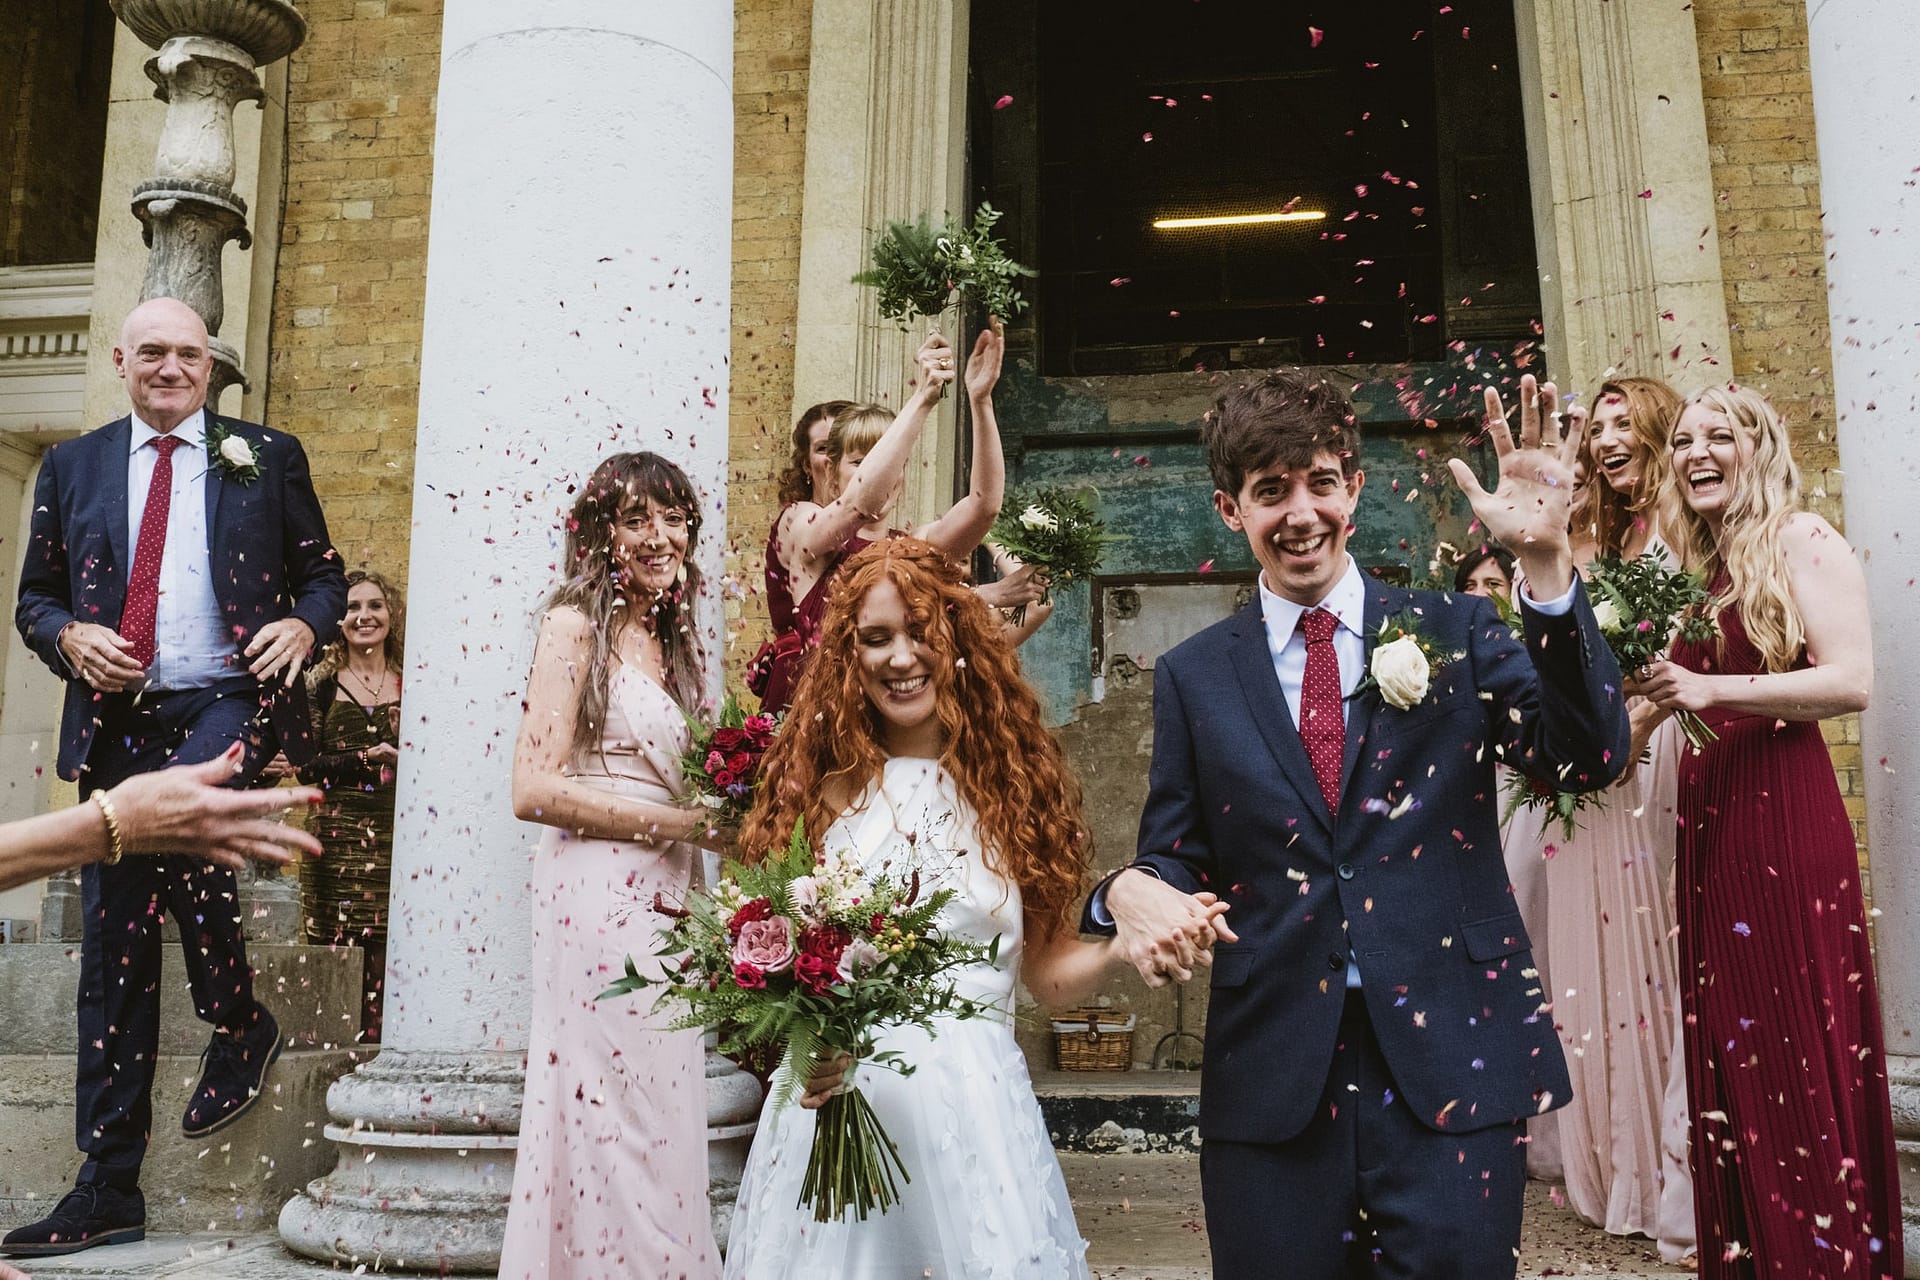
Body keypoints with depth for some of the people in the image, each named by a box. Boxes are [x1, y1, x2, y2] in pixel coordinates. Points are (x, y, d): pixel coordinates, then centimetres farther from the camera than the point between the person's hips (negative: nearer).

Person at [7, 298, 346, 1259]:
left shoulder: (268, 457, 9)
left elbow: (323, 571, 12)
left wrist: (305, 625, -10)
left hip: (231, 702, -3)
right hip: (117, 719, 3)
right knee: (112, 953, 3)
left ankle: (240, 1023, -8)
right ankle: (108, 1188, 12)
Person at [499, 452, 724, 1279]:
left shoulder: (675, 643, 17)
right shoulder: (576, 626, -5)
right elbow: (535, 789, -14)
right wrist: (675, 820, -13)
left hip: (666, 896, 7)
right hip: (599, 892, -7)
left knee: (660, 1128, 11)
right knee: (615, 1119, -1)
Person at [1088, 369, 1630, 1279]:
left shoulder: (1456, 632, 5)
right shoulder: (1192, 676, 7)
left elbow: (1588, 760, -8)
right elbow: (1177, 859, 9)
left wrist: (1546, 559, -18)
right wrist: (1131, 891, -16)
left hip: (1451, 1064, -1)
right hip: (1270, 1076, 1)